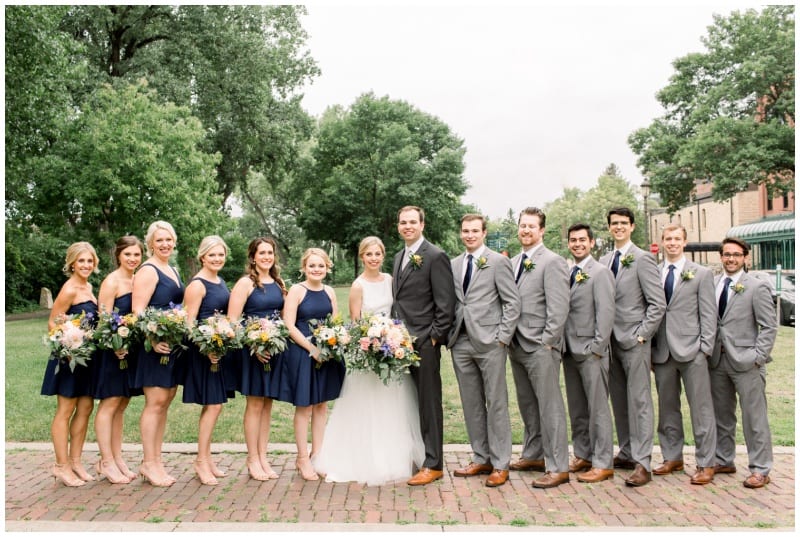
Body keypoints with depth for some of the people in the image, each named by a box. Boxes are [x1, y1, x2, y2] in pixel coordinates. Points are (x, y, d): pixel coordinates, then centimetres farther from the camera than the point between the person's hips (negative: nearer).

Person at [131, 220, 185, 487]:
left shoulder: (173, 271, 17)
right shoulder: (148, 271, -8)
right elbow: (137, 311, -17)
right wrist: (152, 340, -27)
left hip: (174, 345, 9)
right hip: (155, 345, -9)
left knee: (165, 400, 11)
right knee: (155, 402, -5)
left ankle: (156, 460, 20)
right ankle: (149, 464, 4)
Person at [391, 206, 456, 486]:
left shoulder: (436, 256, -8)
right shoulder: (399, 257, 17)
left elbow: (446, 303, -11)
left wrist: (435, 337, -14)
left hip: (424, 341, -7)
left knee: (429, 402, 1)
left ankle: (433, 464, 9)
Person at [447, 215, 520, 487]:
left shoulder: (498, 261, -2)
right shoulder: (453, 264, 13)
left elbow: (513, 302, -5)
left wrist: (503, 337, -10)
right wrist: (449, 335, 5)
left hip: (489, 342, -5)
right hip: (461, 343, 5)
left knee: (496, 404, 1)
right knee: (471, 404, 11)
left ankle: (500, 464, 10)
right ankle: (481, 458, 23)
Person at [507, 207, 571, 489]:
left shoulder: (552, 262, -8)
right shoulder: (513, 262, 15)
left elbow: (559, 307, -13)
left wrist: (546, 342, -15)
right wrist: (509, 338, 10)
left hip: (540, 347, -7)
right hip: (516, 346, 7)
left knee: (549, 406, -4)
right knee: (527, 404, 15)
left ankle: (558, 467, 2)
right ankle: (533, 455, 27)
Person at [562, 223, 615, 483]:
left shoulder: (600, 272, -6)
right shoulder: (567, 274, 14)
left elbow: (606, 313, -11)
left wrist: (596, 347, -15)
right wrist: (563, 345, 6)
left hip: (591, 352, -7)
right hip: (570, 351, 7)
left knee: (598, 408, -1)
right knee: (576, 408, 13)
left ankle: (603, 464, 6)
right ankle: (582, 455, 24)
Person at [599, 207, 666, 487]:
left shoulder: (642, 259, -6)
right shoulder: (604, 261, 13)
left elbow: (658, 303, -10)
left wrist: (641, 334, -13)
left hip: (634, 340, -6)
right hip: (611, 340, 6)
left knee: (639, 401, -5)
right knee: (619, 400, 11)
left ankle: (642, 463, -3)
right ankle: (627, 453, 21)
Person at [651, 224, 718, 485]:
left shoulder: (701, 274, 3)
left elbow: (708, 315, 0)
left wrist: (705, 349, -8)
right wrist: (650, 349, 4)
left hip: (691, 352, -3)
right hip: (662, 352, 3)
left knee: (701, 409, 0)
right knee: (667, 408, 11)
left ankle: (706, 464, 9)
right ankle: (672, 458, 24)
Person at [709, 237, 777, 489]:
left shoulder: (757, 287, -4)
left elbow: (769, 327, -5)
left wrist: (758, 357, -12)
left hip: (745, 362, -5)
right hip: (717, 361, 5)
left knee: (754, 417, 1)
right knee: (721, 414, 14)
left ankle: (760, 470, 11)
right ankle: (724, 461, 28)